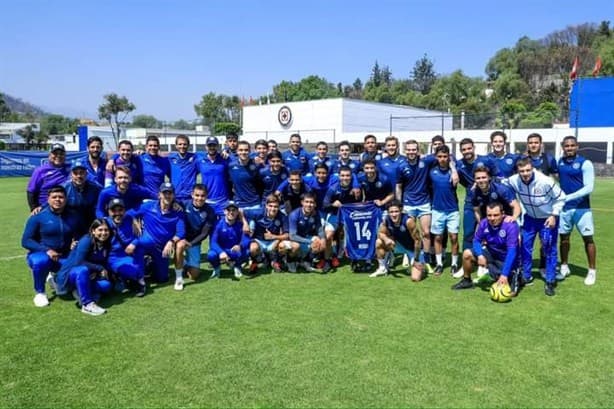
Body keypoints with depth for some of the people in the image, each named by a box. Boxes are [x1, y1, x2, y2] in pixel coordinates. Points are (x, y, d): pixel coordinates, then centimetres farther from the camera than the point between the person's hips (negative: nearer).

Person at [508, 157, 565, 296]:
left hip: (548, 218, -3)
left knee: (550, 250, -2)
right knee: (525, 246, 4)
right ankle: (526, 276, 20)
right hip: (530, 218, 3)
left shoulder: (545, 181, -30)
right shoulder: (514, 181, -21)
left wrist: (554, 215, -20)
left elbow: (560, 198, -15)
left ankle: (550, 282, 8)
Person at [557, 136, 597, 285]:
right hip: (564, 207, 4)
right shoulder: (559, 162, 4)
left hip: (581, 207, -4)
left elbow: (589, 188, -15)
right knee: (564, 237, 11)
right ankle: (564, 267, 25)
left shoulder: (585, 163, -10)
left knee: (588, 238, 2)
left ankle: (592, 271, 13)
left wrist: (568, 197, -24)